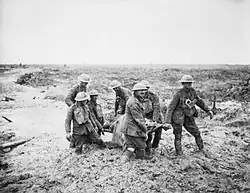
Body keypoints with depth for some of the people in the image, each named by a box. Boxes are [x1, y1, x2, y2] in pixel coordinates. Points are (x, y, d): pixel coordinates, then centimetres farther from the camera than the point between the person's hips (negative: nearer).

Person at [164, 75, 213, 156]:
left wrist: (208, 110, 15)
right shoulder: (178, 94, -19)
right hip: (178, 118, -5)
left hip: (188, 117, 6)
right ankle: (180, 155, 18)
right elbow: (171, 107, -19)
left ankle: (202, 151, 31)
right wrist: (167, 122, -24)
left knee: (197, 133, 12)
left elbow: (199, 101, 15)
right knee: (178, 137, 4)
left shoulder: (192, 91, -2)